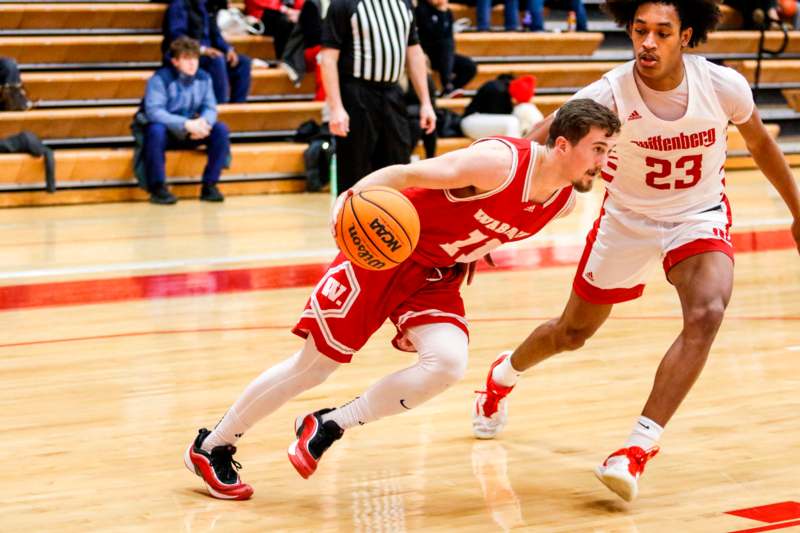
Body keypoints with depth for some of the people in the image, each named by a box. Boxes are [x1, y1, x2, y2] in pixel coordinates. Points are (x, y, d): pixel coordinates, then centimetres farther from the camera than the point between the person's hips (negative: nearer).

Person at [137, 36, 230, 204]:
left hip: (191, 134, 5)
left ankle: (209, 185, -11)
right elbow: (153, 111, -29)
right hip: (165, 131, -5)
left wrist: (204, 122, -31)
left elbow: (210, 108, -5)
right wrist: (186, 124, -39)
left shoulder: (203, 78, -3)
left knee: (220, 129, -16)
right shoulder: (160, 79, -18)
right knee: (156, 129, -38)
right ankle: (157, 187, -27)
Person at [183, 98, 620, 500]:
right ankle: (211, 447, 19)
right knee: (314, 365, 0)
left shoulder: (564, 201, -5)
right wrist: (353, 196, -41)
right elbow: (406, 173, -27)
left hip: (436, 279, 6)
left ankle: (328, 428, -2)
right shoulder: (499, 162, -27)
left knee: (448, 363, -21)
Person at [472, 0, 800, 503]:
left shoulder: (724, 86, -21)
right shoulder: (610, 94, -27)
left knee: (706, 315, -29)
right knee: (573, 332, 17)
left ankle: (639, 448, -22)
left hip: (700, 218, 0)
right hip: (627, 219, 0)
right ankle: (503, 375, 51)